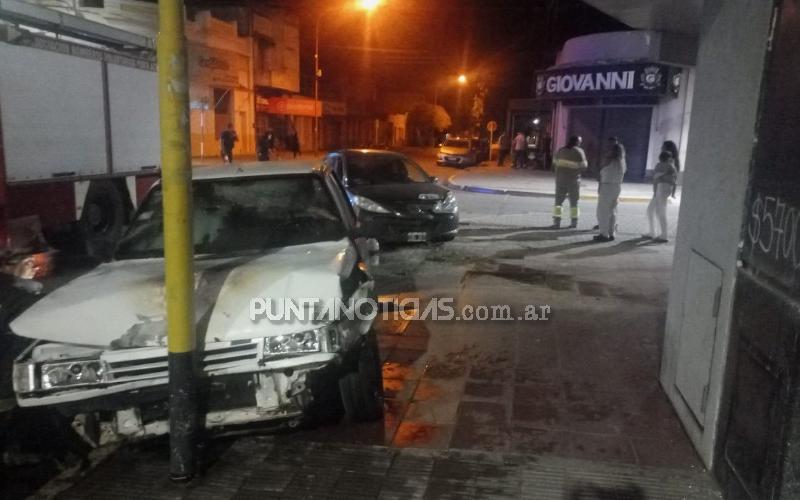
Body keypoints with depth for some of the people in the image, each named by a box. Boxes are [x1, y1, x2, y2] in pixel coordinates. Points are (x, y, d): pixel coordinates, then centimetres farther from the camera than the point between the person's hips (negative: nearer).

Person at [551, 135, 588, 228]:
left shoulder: (561, 150, 5)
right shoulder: (579, 152, -6)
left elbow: (554, 163, 6)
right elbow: (583, 166, -6)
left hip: (561, 177, 2)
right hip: (573, 179, -2)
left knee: (558, 200, 4)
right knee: (574, 201, 9)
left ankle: (556, 221, -4)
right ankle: (574, 222, 12)